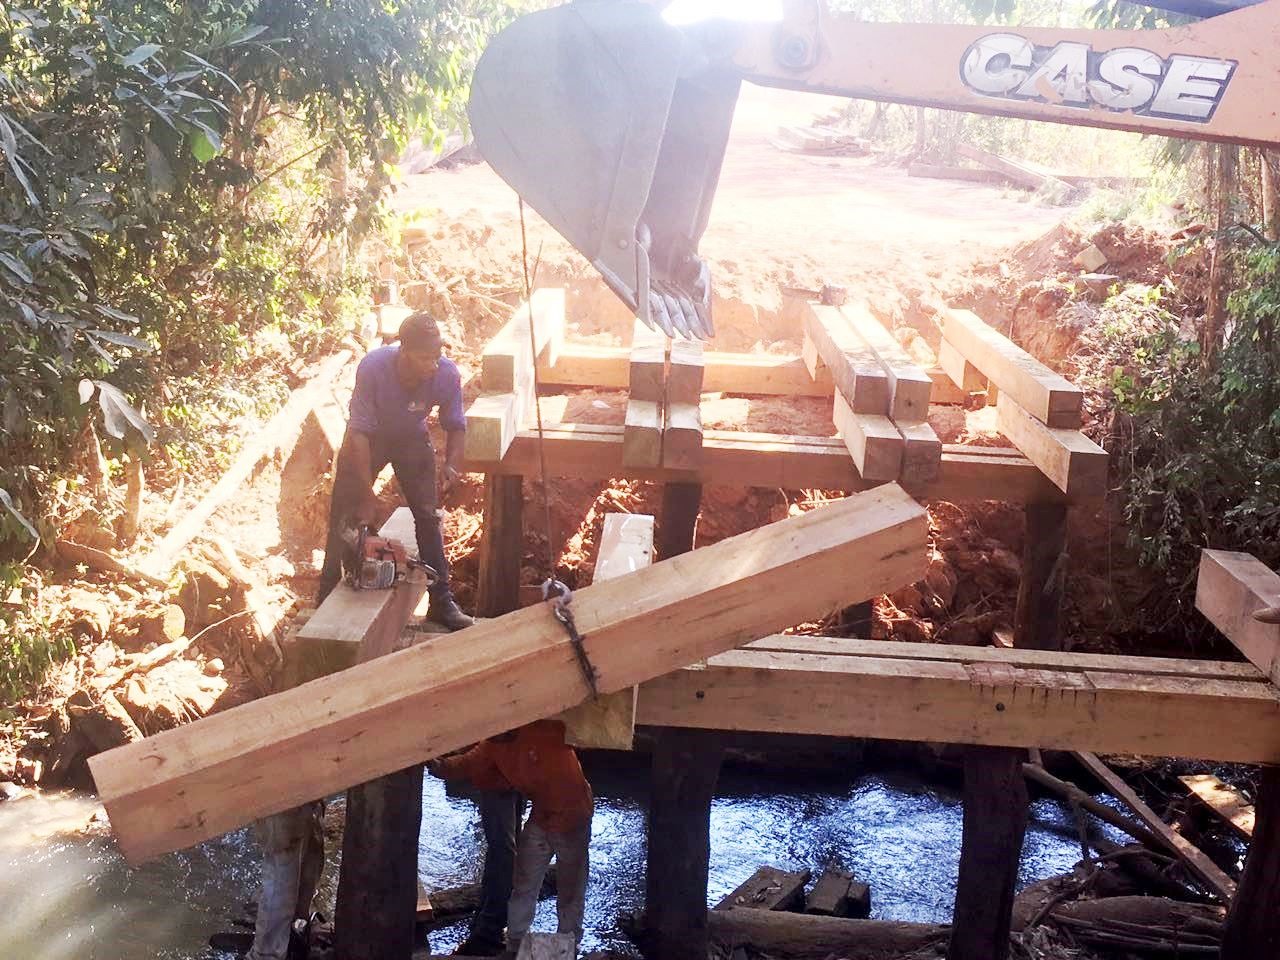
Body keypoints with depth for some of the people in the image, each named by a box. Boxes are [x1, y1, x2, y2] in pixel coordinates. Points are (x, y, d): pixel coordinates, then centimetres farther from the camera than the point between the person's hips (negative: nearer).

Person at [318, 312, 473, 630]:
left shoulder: (447, 374, -30)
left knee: (428, 516, -1)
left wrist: (452, 464, -29)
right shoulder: (372, 367, -38)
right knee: (345, 516, 0)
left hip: (412, 440, 2)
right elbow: (360, 433, -33)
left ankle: (441, 602, 8)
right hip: (367, 438, -2)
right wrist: (367, 494, -34)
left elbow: (455, 425, -11)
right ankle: (326, 600, 14)